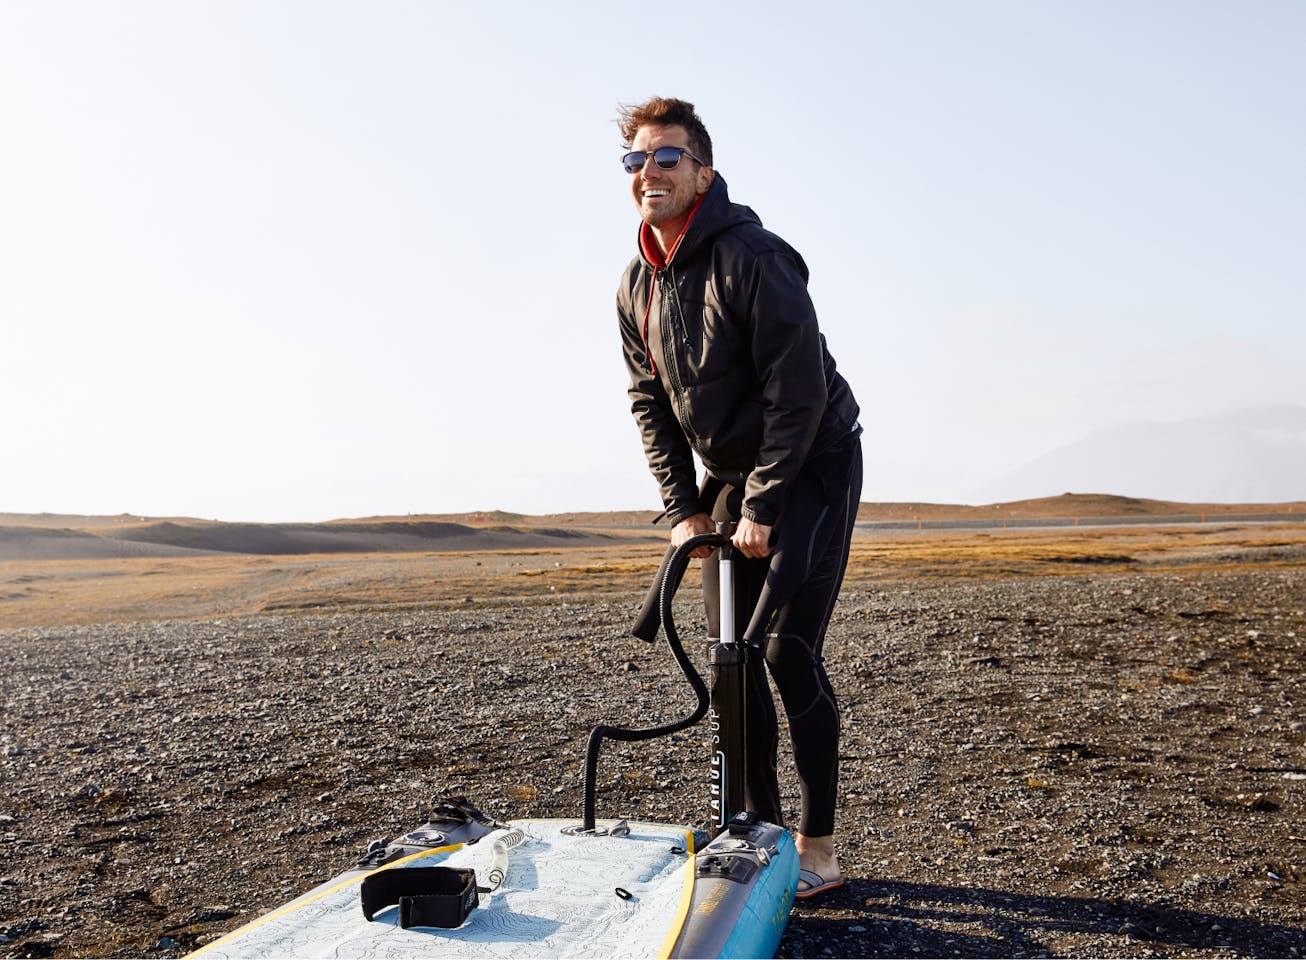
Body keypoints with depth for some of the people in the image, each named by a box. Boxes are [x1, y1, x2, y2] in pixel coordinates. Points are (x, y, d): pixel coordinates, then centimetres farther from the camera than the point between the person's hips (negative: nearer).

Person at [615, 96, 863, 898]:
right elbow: (650, 401, 9)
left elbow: (798, 390, -22)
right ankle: (763, 828, 20)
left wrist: (763, 506, -20)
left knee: (785, 650, -13)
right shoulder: (637, 286, 3)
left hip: (813, 464, -7)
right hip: (731, 474, 7)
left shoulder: (752, 257, -20)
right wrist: (684, 507, 1)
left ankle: (819, 849, 2)